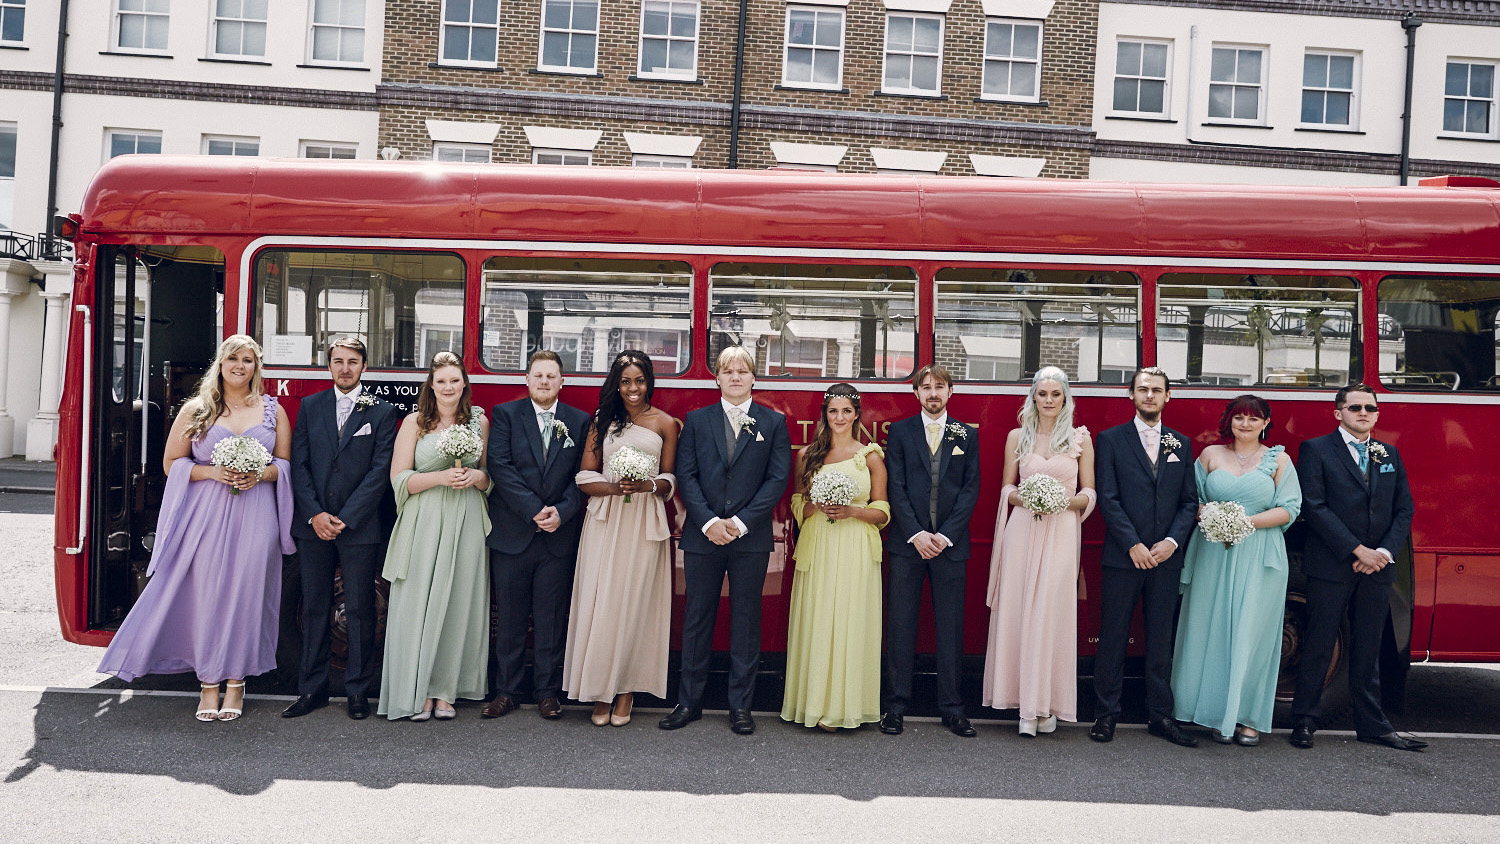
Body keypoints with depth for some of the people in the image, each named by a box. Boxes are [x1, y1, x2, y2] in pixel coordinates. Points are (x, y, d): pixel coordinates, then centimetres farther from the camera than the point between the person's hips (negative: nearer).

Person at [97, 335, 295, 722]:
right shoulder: (195, 409, 7)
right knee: (207, 595, -2)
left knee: (246, 595, 0)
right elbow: (171, 463, 7)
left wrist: (260, 474, -9)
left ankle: (236, 682, 11)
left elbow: (286, 464, 12)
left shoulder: (273, 410, 10)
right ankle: (208, 684, 9)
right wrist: (212, 472, -9)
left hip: (255, 516, 1)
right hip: (207, 515, 0)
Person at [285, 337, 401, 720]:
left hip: (360, 527, -2)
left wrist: (345, 518, -11)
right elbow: (299, 464, 5)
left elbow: (380, 472, -5)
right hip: (313, 526, 3)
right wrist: (314, 514, -7)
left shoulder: (382, 412, 1)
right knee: (314, 608, 8)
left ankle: (358, 691, 13)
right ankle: (312, 689, 18)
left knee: (360, 611, 3)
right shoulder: (310, 407, 10)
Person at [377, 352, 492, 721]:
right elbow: (400, 479, -1)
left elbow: (491, 476, 15)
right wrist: (442, 476, -15)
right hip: (424, 523, -2)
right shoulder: (415, 422, 3)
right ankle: (418, 692, 7)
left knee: (457, 604, 2)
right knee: (419, 604, -2)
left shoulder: (479, 421, 10)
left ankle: (444, 690, 11)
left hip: (465, 524, 2)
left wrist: (476, 476, -7)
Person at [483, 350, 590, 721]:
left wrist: (562, 512, -13)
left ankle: (547, 691, 19)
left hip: (559, 537, 1)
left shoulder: (579, 421, 7)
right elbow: (499, 467, -8)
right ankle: (505, 691, 19)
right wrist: (534, 510, -15)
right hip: (511, 534, -1)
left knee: (551, 620, 7)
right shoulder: (505, 414, 3)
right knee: (510, 618, 7)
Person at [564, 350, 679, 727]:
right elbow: (586, 478, 5)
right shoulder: (602, 421, 10)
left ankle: (626, 690, 11)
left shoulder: (665, 423, 6)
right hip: (605, 521, 1)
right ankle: (600, 691, 8)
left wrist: (646, 485, -14)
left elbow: (670, 482, 6)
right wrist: (616, 487, -14)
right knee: (599, 602, -1)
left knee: (634, 602, 1)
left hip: (645, 522, -1)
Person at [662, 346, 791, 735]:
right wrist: (709, 521, -12)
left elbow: (778, 478, -2)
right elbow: (686, 475, 1)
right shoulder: (696, 420, 8)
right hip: (703, 536, 1)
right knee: (697, 618, 7)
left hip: (751, 538, -1)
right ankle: (689, 702, 17)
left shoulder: (773, 422, 5)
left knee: (746, 619, 6)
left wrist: (741, 522, -11)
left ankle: (740, 705, 16)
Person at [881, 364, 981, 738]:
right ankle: (897, 704, 10)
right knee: (900, 624, 2)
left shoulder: (967, 435, 9)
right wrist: (916, 534, -11)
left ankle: (951, 706, 14)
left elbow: (971, 489, 3)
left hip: (950, 543, 1)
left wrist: (945, 535, -8)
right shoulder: (900, 431, 7)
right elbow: (896, 488, 0)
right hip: (907, 541, 0)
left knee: (951, 627, 4)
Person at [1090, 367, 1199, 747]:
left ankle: (1160, 715, 18)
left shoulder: (1181, 443, 12)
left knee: (1161, 639, 8)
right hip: (1122, 557, -3)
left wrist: (1172, 541, -8)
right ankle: (1106, 713, 12)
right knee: (1112, 637, 2)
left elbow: (1190, 501, 8)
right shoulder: (1111, 440, 2)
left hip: (1166, 557, 3)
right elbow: (1108, 499, -5)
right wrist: (1133, 544, -13)